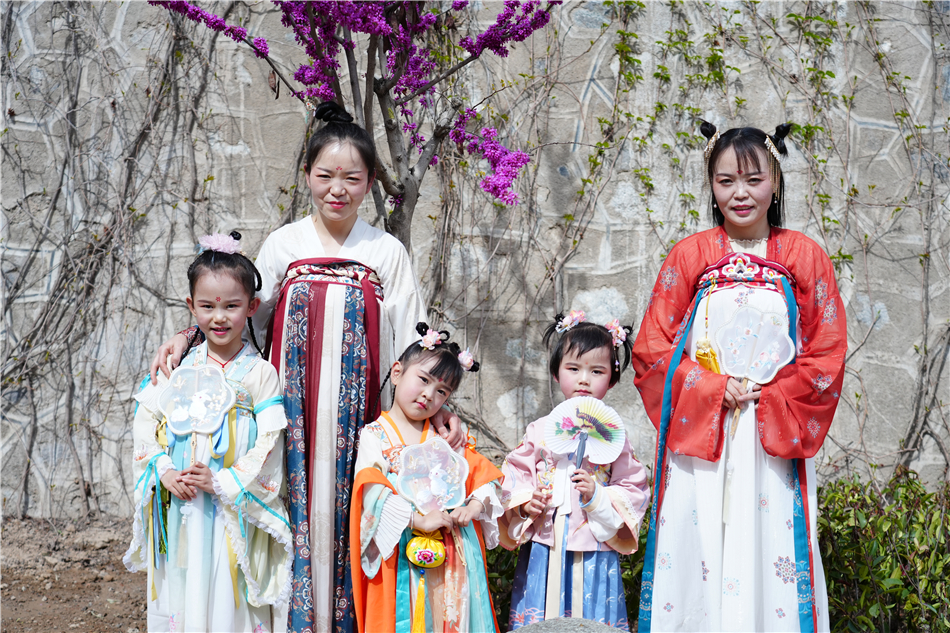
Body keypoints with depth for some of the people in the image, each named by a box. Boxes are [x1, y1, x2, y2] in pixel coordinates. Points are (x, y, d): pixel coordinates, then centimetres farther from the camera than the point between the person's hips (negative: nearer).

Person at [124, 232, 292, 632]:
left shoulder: (260, 374, -5)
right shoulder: (178, 368, 3)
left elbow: (268, 447, -9)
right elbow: (145, 422, 4)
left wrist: (222, 482, -17)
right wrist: (164, 472, -10)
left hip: (234, 514, -2)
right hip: (179, 513, 3)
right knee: (181, 597, 10)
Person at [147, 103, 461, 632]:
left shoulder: (387, 252, 4)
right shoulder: (283, 244, 6)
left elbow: (411, 340, 2)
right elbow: (245, 320, 12)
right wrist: (189, 336, -2)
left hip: (356, 413, 0)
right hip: (294, 410, 1)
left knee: (348, 507, -1)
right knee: (298, 506, 0)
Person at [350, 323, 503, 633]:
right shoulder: (375, 436, 0)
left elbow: (483, 474, 11)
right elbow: (372, 492, -13)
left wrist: (474, 506, -8)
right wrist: (419, 520, -20)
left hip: (456, 550, 4)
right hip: (405, 550, -4)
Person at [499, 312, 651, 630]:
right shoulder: (539, 431, 4)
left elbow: (633, 490, 0)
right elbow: (514, 476, 7)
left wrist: (598, 496, -16)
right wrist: (524, 505, -11)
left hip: (595, 555, -1)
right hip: (543, 552, 1)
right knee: (538, 624, 6)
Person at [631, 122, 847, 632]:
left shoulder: (804, 257, 5)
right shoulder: (689, 255, 5)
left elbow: (827, 354, 4)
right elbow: (652, 347, 2)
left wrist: (766, 398, -8)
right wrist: (713, 390, -10)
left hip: (774, 445, 0)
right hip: (698, 440, 0)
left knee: (769, 558, 0)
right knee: (695, 560, 0)